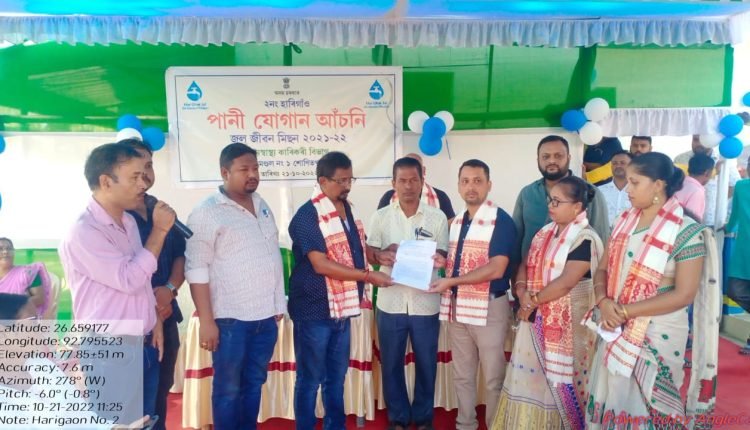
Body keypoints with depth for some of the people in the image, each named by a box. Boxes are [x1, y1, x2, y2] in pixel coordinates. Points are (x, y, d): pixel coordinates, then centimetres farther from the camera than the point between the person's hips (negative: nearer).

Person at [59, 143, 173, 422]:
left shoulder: (129, 222, 9)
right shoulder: (82, 232, -17)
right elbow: (130, 279, -23)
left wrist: (155, 320, 10)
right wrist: (159, 230, -17)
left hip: (145, 347, 8)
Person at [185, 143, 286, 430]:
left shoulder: (262, 206, 10)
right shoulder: (207, 212, -10)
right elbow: (197, 270, -13)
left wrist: (279, 303, 14)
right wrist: (206, 321, -16)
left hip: (266, 315, 6)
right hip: (231, 318, -6)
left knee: (254, 383, 17)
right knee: (228, 389, 8)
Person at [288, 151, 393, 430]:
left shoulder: (347, 209, 7)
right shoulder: (307, 216, -18)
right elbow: (321, 265, -24)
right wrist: (368, 276, -23)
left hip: (341, 308, 8)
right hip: (314, 310, -7)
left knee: (337, 375, 20)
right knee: (310, 379, 7)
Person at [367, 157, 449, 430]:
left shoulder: (437, 217, 0)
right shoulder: (381, 217, 2)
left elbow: (443, 256, 2)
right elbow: (369, 253, 3)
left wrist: (439, 260, -21)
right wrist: (382, 255, -19)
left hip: (426, 304, 0)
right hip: (391, 303, 1)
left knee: (426, 363, 12)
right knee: (391, 364, 11)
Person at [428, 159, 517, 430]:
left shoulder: (501, 220, -11)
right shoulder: (456, 222, 11)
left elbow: (496, 269, -19)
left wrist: (451, 281, -20)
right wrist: (440, 262, 2)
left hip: (489, 307, -6)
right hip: (456, 307, 7)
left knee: (493, 377, 6)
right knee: (462, 375, 16)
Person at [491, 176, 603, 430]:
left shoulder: (585, 239, -14)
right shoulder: (545, 233, 10)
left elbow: (566, 281, -21)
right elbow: (526, 265, 11)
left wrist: (532, 301, -13)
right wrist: (521, 290, -9)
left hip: (565, 323, -7)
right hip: (536, 319, 7)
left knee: (558, 380, 5)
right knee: (532, 376, 12)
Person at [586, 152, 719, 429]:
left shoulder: (687, 232, -12)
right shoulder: (625, 222, 6)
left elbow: (684, 295, -17)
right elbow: (603, 269, 7)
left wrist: (625, 311, -18)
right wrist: (603, 302, -14)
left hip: (657, 336, -5)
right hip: (615, 331, 5)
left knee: (644, 408, 8)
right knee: (611, 399, 15)